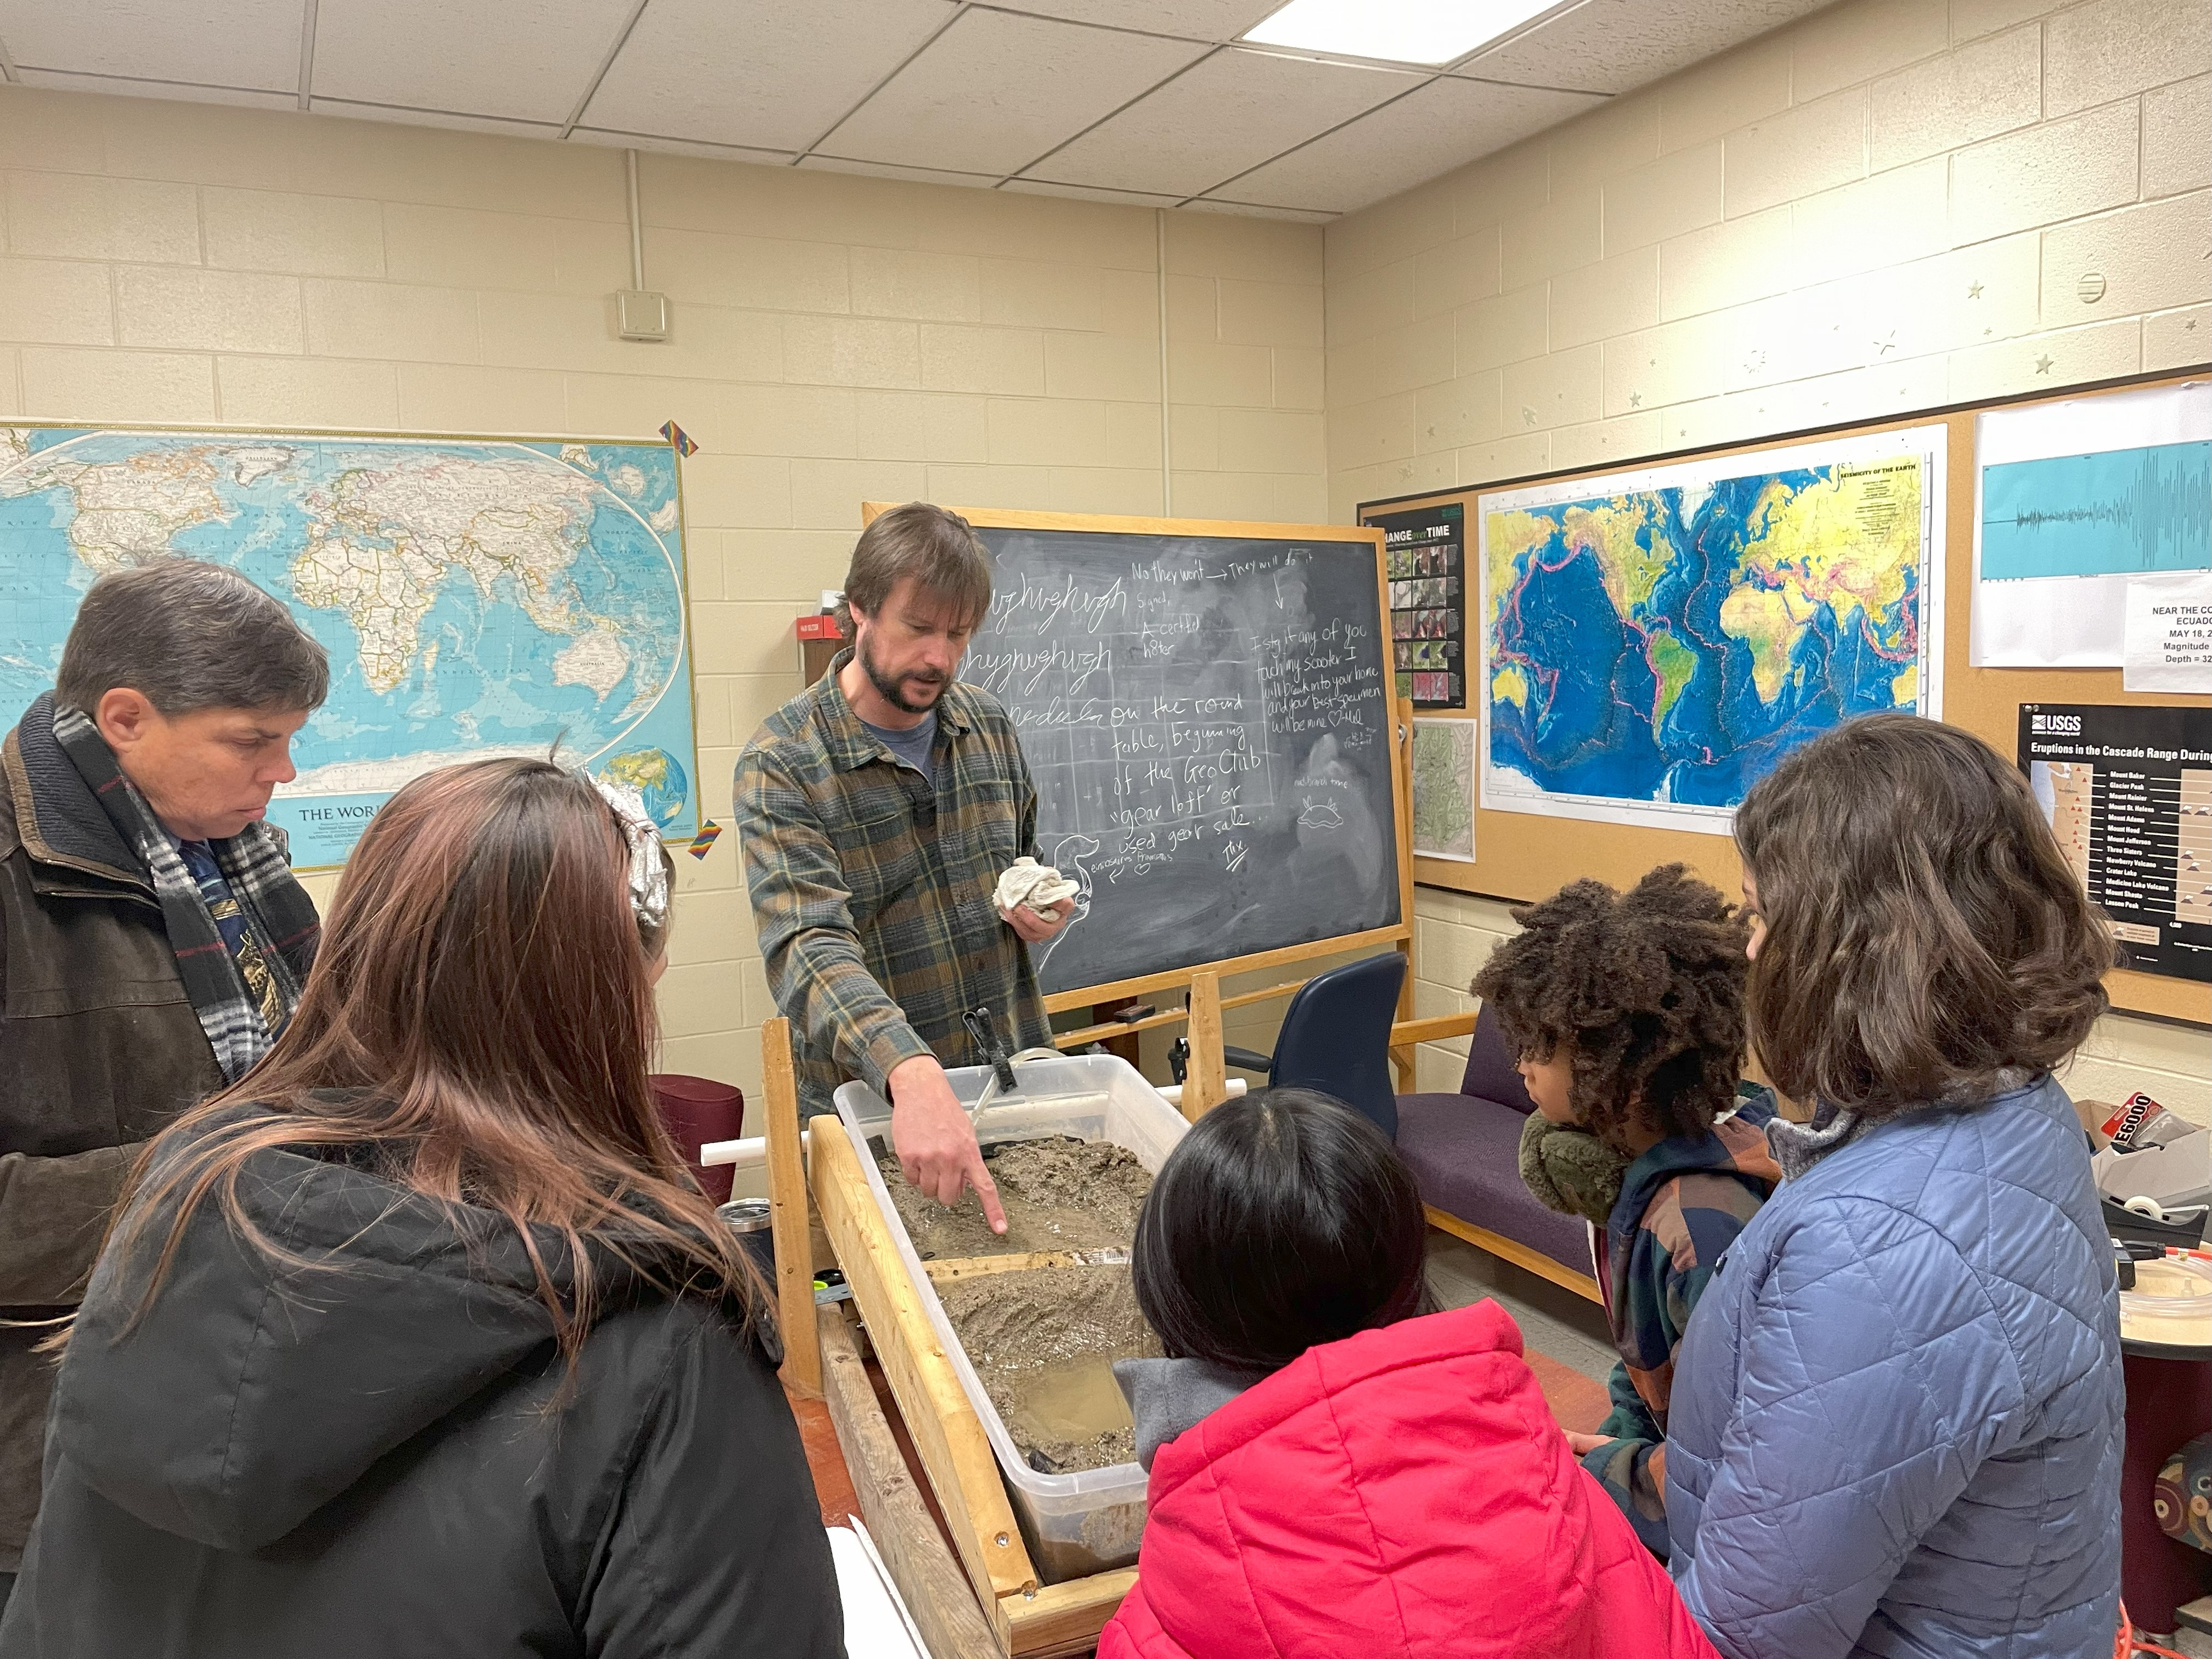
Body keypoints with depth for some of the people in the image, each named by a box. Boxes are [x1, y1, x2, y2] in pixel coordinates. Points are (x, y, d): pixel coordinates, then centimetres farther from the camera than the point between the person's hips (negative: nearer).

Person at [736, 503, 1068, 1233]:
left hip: (1017, 1078, 5)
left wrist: (1043, 910, -6)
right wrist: (912, 1074, -47)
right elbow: (810, 946, -31)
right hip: (872, 1104, -5)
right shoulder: (782, 765, -17)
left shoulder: (988, 723, 2)